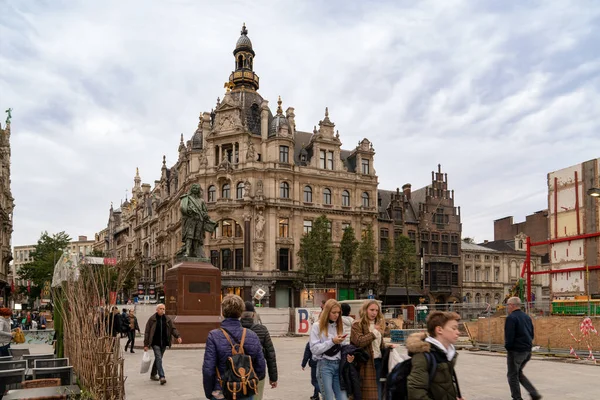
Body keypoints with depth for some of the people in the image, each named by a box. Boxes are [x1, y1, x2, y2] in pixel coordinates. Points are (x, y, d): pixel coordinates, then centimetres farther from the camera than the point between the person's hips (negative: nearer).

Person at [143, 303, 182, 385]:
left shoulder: (168, 319, 6)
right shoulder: (152, 319, -4)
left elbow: (173, 328, 6)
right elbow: (147, 332, -2)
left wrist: (178, 336, -14)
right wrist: (146, 344, -5)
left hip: (164, 343, 4)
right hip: (155, 343, -4)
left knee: (158, 359, 14)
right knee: (159, 358, -14)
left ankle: (153, 375, 29)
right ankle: (162, 377, -17)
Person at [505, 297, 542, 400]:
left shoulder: (511, 318, -15)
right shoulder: (527, 317, 11)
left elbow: (509, 336, -20)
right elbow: (532, 334, 16)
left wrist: (507, 346, -6)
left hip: (515, 350, -8)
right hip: (527, 350, 8)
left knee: (512, 375, 6)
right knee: (519, 373, 22)